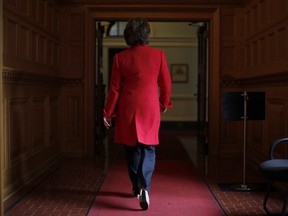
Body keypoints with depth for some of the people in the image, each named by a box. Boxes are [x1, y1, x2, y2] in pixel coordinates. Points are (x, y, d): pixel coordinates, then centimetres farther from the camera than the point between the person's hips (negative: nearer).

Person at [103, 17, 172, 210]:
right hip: (150, 109, -1)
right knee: (148, 149, 6)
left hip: (128, 109, 1)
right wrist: (164, 103, 18)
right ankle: (144, 187, -13)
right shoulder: (158, 55, -5)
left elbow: (115, 88, -2)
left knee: (132, 149, 13)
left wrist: (108, 112, 7)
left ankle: (137, 188, 24)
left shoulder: (120, 58, -5)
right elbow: (166, 84, 1)